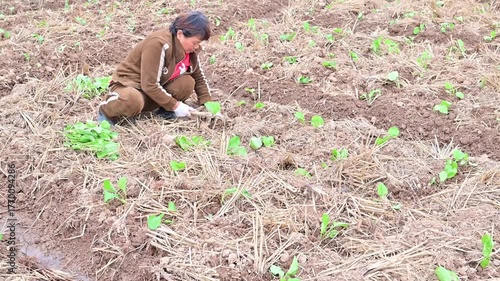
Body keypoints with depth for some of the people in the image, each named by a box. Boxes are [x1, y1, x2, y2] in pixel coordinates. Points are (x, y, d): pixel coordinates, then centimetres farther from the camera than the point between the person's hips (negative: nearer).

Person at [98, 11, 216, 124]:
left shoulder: (189, 47, -7)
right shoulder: (159, 44, -30)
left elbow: (199, 77, 4)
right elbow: (149, 85, -31)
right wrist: (175, 105, -25)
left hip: (158, 87, 6)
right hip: (128, 84, -6)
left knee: (187, 82, -20)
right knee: (133, 101, -41)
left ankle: (165, 110, 4)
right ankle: (106, 110, -9)